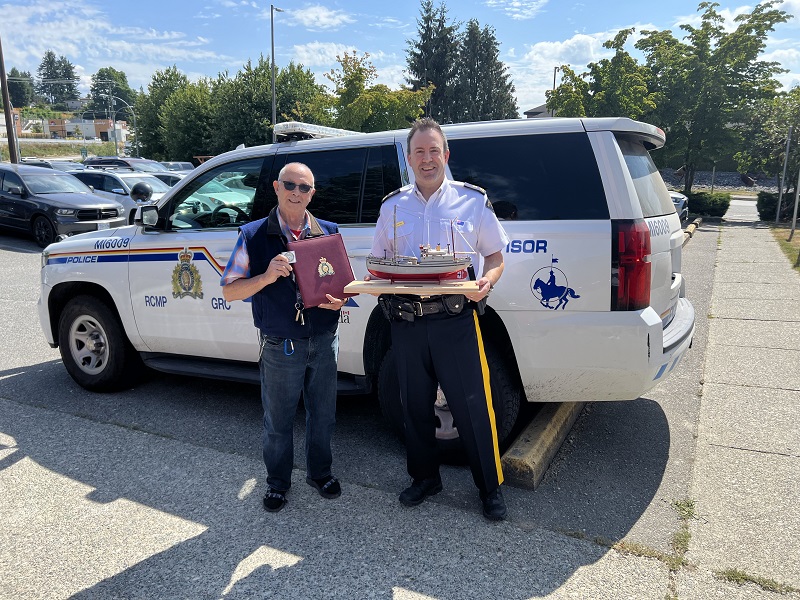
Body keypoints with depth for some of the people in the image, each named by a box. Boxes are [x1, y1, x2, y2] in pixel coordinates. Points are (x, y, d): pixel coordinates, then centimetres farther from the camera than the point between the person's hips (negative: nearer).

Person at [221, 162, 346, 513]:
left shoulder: (328, 232, 5)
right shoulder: (253, 235, -3)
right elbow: (229, 290, -4)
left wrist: (339, 298, -12)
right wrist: (266, 277, -22)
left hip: (324, 341, 3)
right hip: (280, 347, -2)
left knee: (323, 415, 16)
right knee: (278, 421, 13)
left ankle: (320, 473, 39)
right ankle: (277, 483, 35)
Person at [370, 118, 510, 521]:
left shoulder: (472, 200, 3)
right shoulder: (392, 206, 10)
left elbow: (495, 256, 7)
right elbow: (378, 263, 14)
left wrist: (487, 282, -15)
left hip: (456, 319, -3)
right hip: (406, 321, 3)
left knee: (473, 406, 1)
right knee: (415, 405, 13)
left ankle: (490, 487, 21)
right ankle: (424, 477, 34)